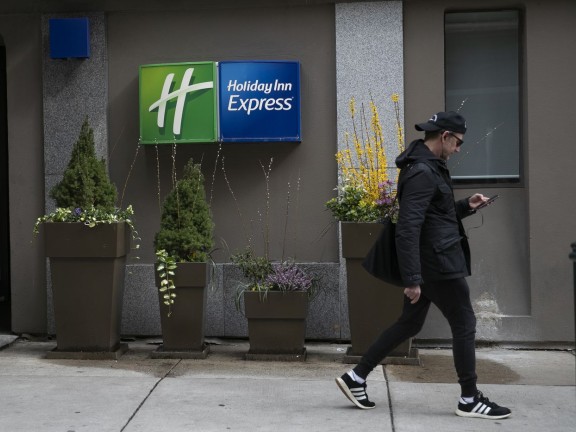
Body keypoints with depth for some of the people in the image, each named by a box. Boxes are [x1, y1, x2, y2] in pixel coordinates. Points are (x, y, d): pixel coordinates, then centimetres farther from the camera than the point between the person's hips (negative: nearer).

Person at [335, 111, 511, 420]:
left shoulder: (427, 166, 14)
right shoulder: (422, 172, -20)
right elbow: (407, 229, -26)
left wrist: (466, 206, 12)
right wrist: (412, 278, -28)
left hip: (430, 263, 10)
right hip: (438, 265, -10)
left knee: (409, 324, 15)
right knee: (464, 326, 2)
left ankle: (356, 377, 18)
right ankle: (470, 400, 14)